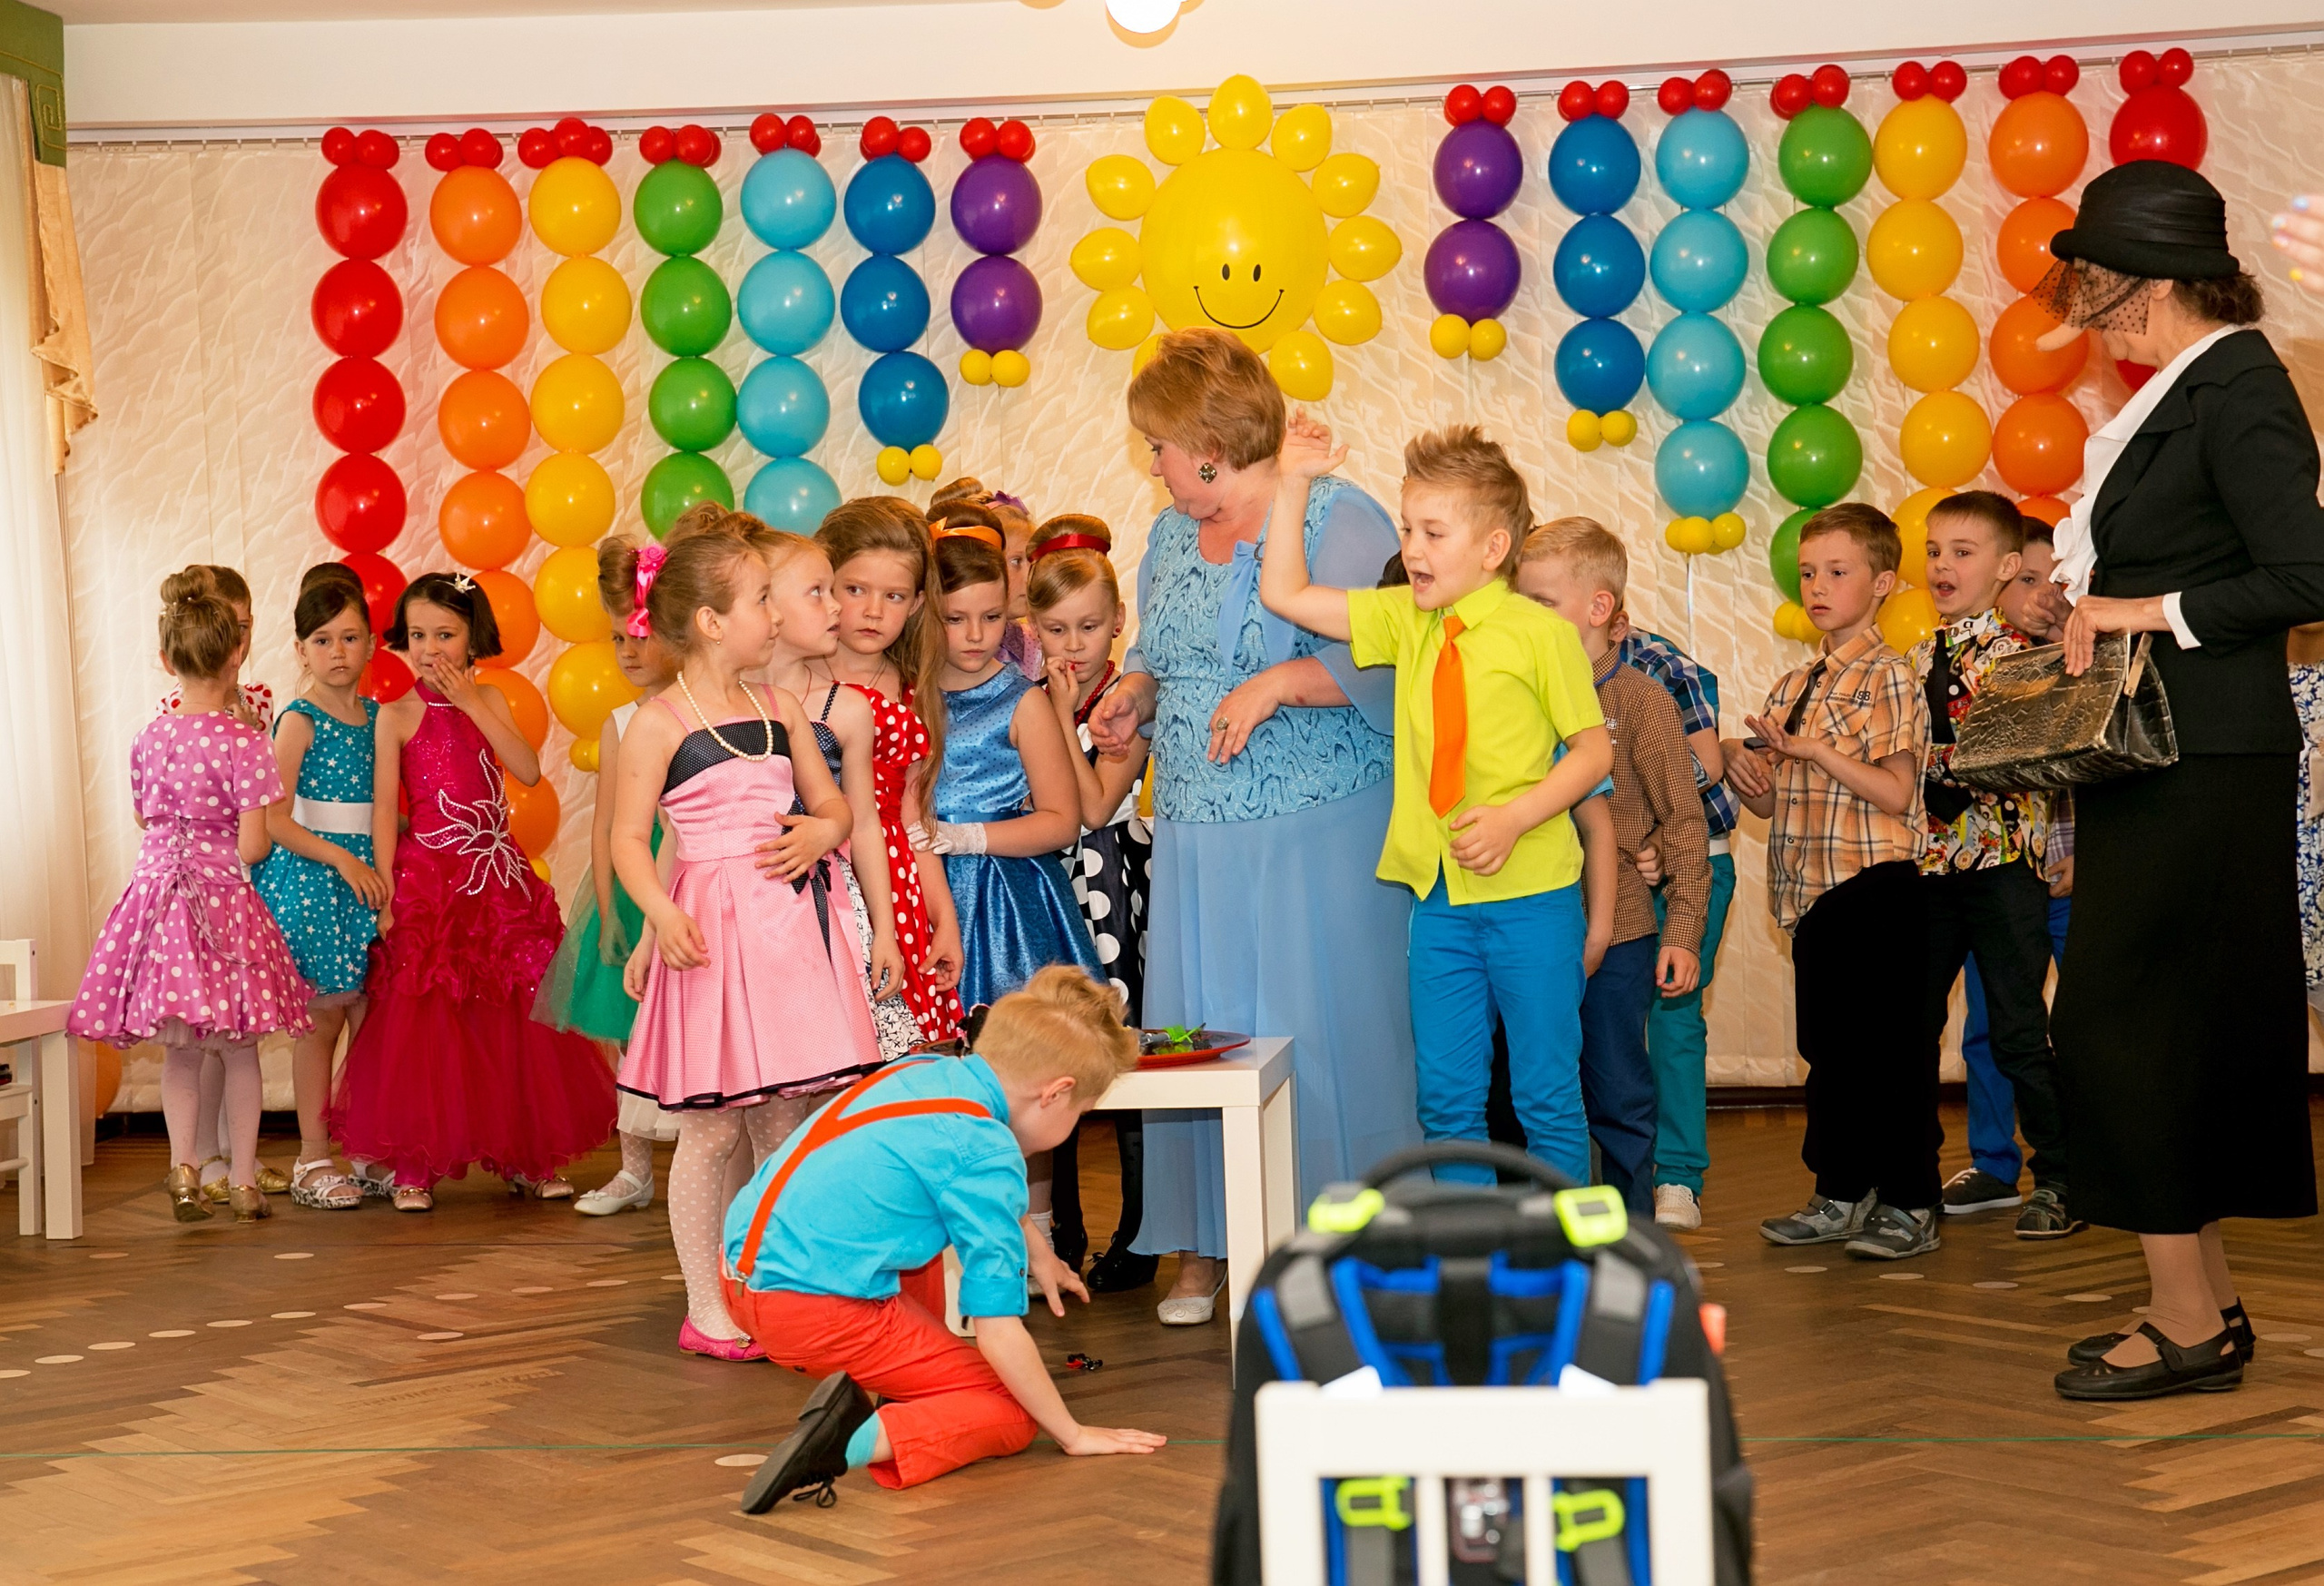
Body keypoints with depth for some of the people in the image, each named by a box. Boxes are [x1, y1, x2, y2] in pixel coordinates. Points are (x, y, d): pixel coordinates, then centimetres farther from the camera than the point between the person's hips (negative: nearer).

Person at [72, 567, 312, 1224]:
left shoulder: (148, 739, 3)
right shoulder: (243, 742, -13)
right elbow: (252, 846, -15)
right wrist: (266, 835, 6)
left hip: (156, 894, 4)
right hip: (221, 900, -4)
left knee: (178, 1050, 13)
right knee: (239, 1048, 8)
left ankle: (183, 1170, 4)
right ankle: (242, 1181, 12)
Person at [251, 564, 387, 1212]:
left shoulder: (377, 716, 10)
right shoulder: (299, 721, -8)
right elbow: (273, 820, -14)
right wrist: (341, 859, -20)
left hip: (368, 879, 5)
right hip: (309, 883, -5)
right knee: (322, 1021, -1)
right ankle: (313, 1163, 8)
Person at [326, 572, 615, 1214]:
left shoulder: (489, 701, 7)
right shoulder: (399, 713, -3)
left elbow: (528, 770, -8)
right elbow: (384, 809, -5)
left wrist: (472, 703, -11)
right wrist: (388, 895, -11)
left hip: (497, 875, 3)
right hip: (427, 877, -3)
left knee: (512, 1024, 8)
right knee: (423, 1028, -2)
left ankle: (525, 1155, 18)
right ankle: (415, 1165, 7)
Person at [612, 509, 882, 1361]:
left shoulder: (780, 708, 11)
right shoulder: (661, 724, -6)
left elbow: (832, 801, 19)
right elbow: (629, 838, -6)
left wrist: (823, 831, -3)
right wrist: (662, 915, -22)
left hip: (792, 923, 5)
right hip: (714, 930, -5)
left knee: (788, 1123, 8)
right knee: (712, 1127, 0)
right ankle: (705, 1308, 10)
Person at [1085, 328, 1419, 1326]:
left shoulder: (1336, 519, -7)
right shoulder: (1170, 535, 16)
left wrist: (1279, 683, -24)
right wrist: (1135, 695, 7)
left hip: (1318, 832, -6)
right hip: (1195, 835, 7)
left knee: (1323, 1028, -5)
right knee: (1194, 1032, 5)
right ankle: (1204, 1243, 13)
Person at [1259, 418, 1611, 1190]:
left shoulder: (1542, 634, -8)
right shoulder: (1405, 621, 6)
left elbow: (1595, 750, -6)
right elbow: (1284, 595, 7)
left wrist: (1512, 818, -18)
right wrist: (1293, 484, 2)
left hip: (1531, 891, -5)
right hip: (1437, 890, 5)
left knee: (1546, 1089, 4)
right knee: (1446, 1091, 11)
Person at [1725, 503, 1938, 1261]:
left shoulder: (1888, 676, -8)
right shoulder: (1794, 687, 15)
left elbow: (1896, 793, -16)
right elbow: (1770, 802, 18)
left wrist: (1817, 749, -22)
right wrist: (1740, 764, -2)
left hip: (1877, 888, -8)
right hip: (1814, 889, 8)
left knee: (1891, 1048, -3)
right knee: (1827, 1047, 13)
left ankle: (1912, 1204, 4)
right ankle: (1840, 1194, 21)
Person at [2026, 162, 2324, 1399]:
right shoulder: (2181, 393, 13)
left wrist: (2149, 611, -16)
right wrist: (2096, 617, 8)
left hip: (2202, 771, -10)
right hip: (2160, 759, 10)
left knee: (2121, 1021, -6)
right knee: (2178, 1030, 13)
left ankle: (2189, 1325, 1)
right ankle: (2206, 1304, 22)